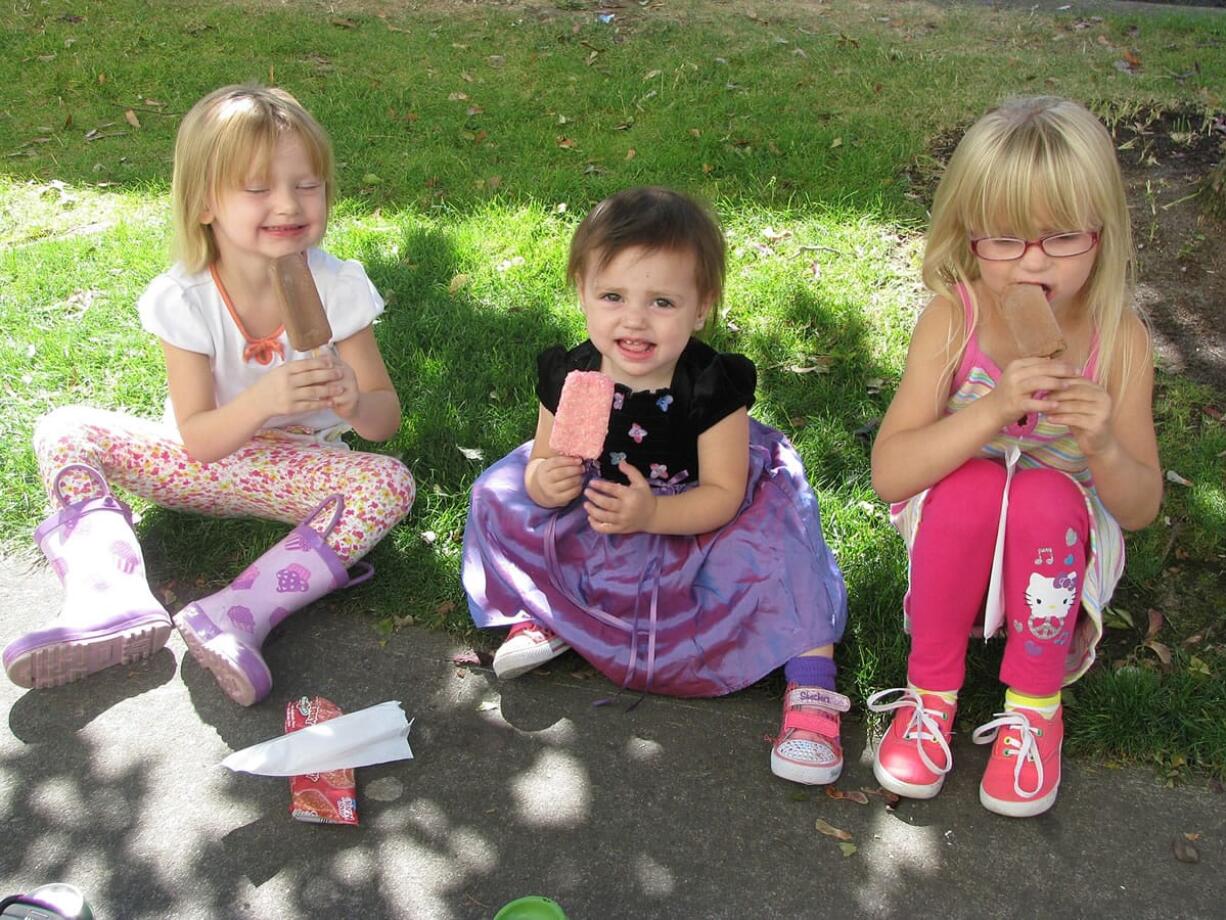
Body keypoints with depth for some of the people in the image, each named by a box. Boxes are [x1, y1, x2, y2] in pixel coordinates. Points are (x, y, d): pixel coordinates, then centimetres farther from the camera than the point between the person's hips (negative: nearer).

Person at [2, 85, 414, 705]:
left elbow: (386, 418, -12)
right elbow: (198, 439, -19)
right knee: (64, 432, -15)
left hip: (295, 472, -1)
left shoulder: (338, 287, -17)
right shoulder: (184, 299, -18)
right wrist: (262, 400, -40)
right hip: (202, 462, 1)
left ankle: (237, 616, -37)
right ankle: (109, 600, -33)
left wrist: (353, 401, -38)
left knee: (389, 483, -29)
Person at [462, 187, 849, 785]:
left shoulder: (713, 386, -23)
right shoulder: (569, 377, -15)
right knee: (502, 495, -9)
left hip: (692, 529, -3)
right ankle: (539, 617, 2)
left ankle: (811, 688, -23)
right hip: (591, 542, 3)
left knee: (773, 534, -29)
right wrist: (544, 481, -30)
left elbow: (723, 494, -22)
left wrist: (652, 514, -40)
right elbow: (543, 462, -5)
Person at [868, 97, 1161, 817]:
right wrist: (992, 410, -40)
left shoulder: (1120, 338, -16)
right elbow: (889, 472, -26)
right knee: (969, 485, -32)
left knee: (1046, 496, -31)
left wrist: (1104, 446, -33)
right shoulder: (954, 319, -19)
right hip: (957, 526, 0)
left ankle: (1035, 705, -10)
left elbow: (1140, 508, -11)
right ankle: (931, 690, -11)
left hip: (1066, 537, 1)